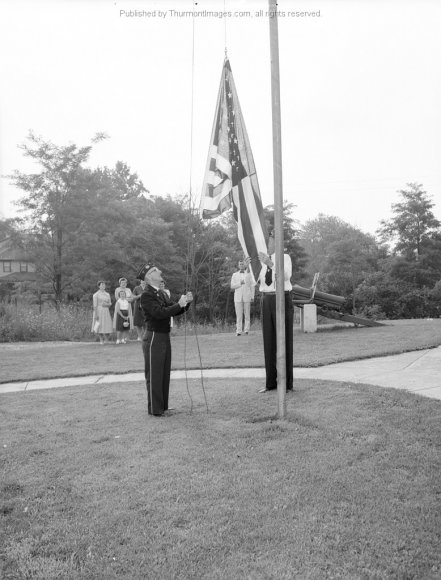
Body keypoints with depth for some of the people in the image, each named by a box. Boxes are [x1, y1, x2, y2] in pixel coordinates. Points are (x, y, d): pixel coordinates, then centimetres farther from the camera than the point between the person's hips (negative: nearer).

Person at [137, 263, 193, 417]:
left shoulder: (162, 293, 13)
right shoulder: (146, 295, -14)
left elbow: (175, 312, 12)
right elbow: (160, 313, -26)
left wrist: (186, 302, -4)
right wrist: (179, 304, -24)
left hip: (165, 338, 9)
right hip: (154, 339, -9)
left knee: (164, 374, 15)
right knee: (154, 376, 1)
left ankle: (163, 406, 26)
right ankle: (154, 409, 11)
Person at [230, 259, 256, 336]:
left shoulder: (249, 274, 8)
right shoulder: (234, 275, 10)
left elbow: (252, 286, 6)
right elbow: (232, 286, 4)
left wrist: (252, 297, -1)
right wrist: (240, 283, -10)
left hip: (247, 297, 0)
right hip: (238, 298, 0)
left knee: (247, 314, 0)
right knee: (239, 315, -4)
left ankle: (246, 330, 3)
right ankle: (238, 331, -5)